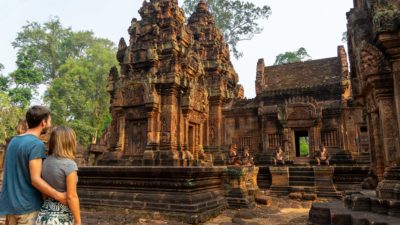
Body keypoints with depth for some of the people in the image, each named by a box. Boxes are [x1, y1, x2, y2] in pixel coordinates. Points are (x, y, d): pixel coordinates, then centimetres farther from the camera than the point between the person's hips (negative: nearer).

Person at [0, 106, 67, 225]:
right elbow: (35, 179, -22)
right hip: (28, 206, -8)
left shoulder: (13, 141, 8)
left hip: (10, 204, 8)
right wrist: (60, 196, -20)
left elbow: (14, 174, 13)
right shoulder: (37, 145, -19)